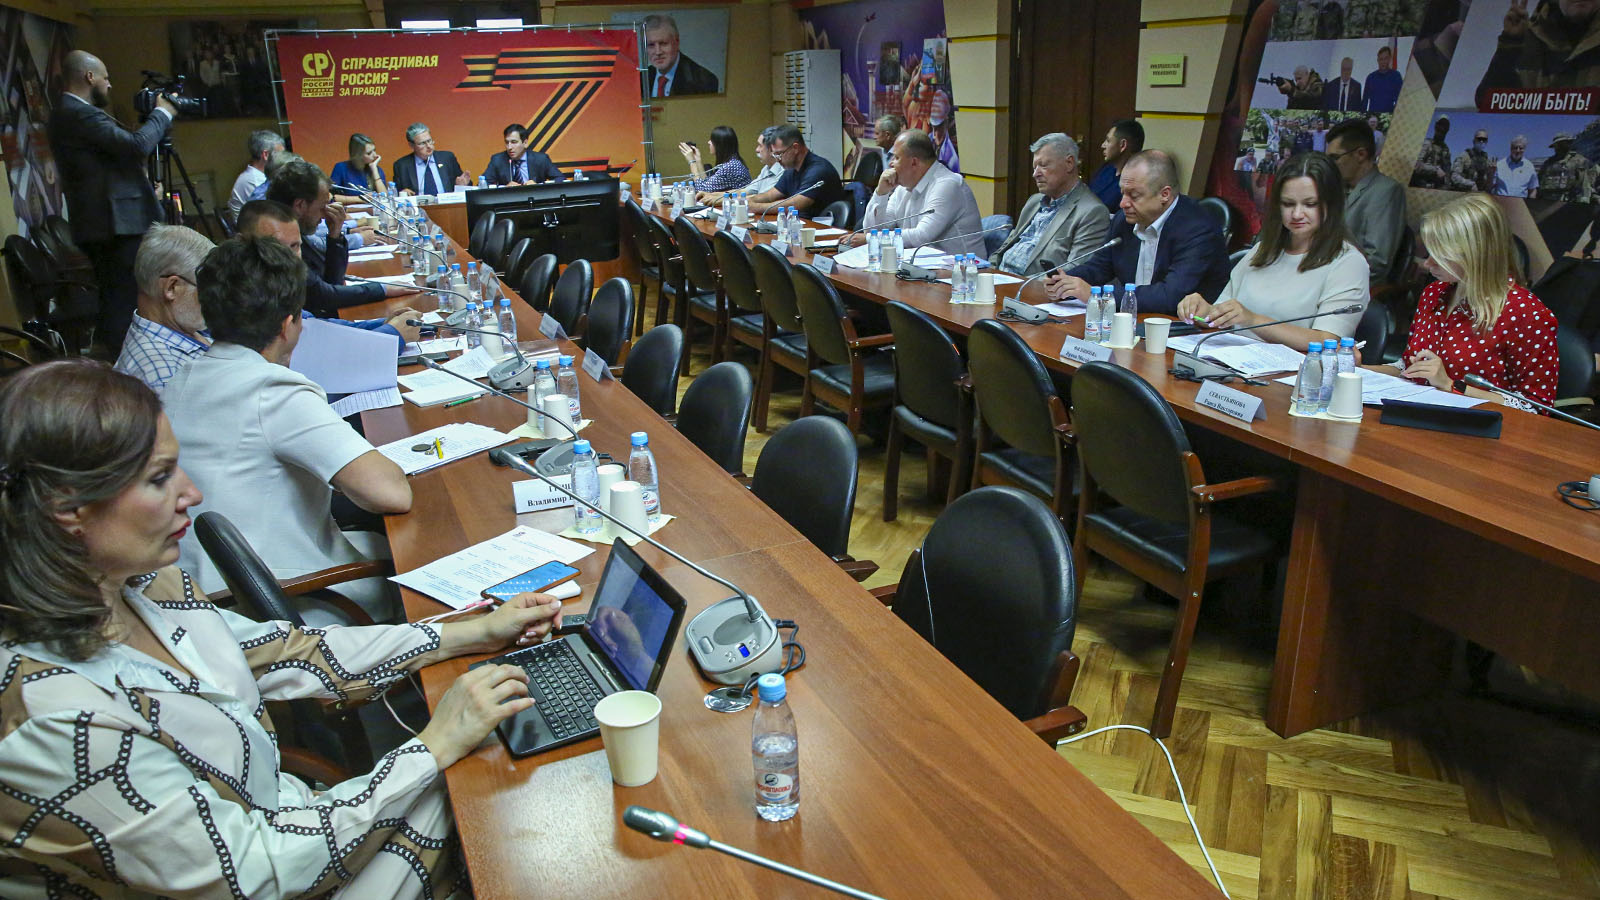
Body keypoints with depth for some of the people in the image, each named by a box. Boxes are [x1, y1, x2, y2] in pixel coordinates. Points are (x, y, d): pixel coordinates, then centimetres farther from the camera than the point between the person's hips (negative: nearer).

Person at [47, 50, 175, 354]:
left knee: (111, 303, 14)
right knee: (127, 303, -10)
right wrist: (162, 114, -7)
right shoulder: (82, 114, -13)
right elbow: (136, 145, -21)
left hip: (96, 227, 10)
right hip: (119, 224, -10)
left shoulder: (64, 114, 19)